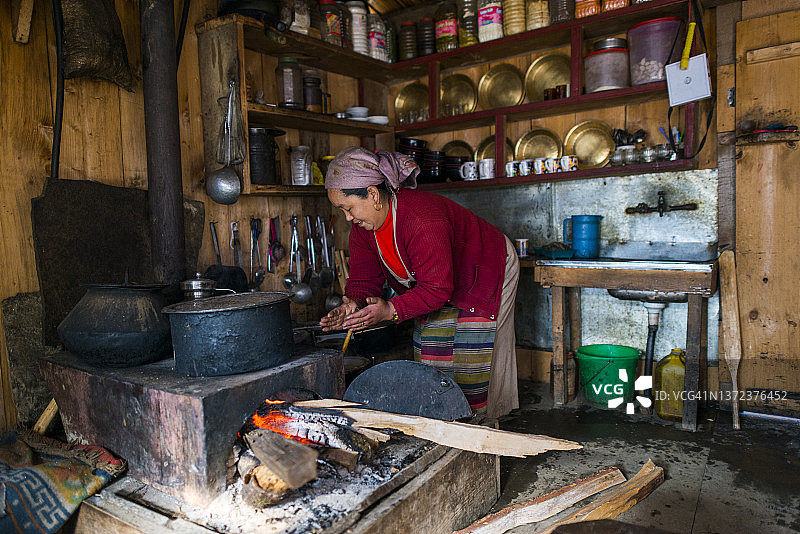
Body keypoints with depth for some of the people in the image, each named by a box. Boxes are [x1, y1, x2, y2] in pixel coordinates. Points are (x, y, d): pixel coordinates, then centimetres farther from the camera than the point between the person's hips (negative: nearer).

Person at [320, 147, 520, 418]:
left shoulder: (422, 220, -40)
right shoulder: (363, 226, -13)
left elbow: (437, 288, -37)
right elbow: (363, 278, -9)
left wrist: (391, 310, -43)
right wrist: (355, 303, -31)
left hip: (486, 271, -7)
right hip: (437, 285, 8)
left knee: (470, 360, -7)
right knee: (430, 361, 5)